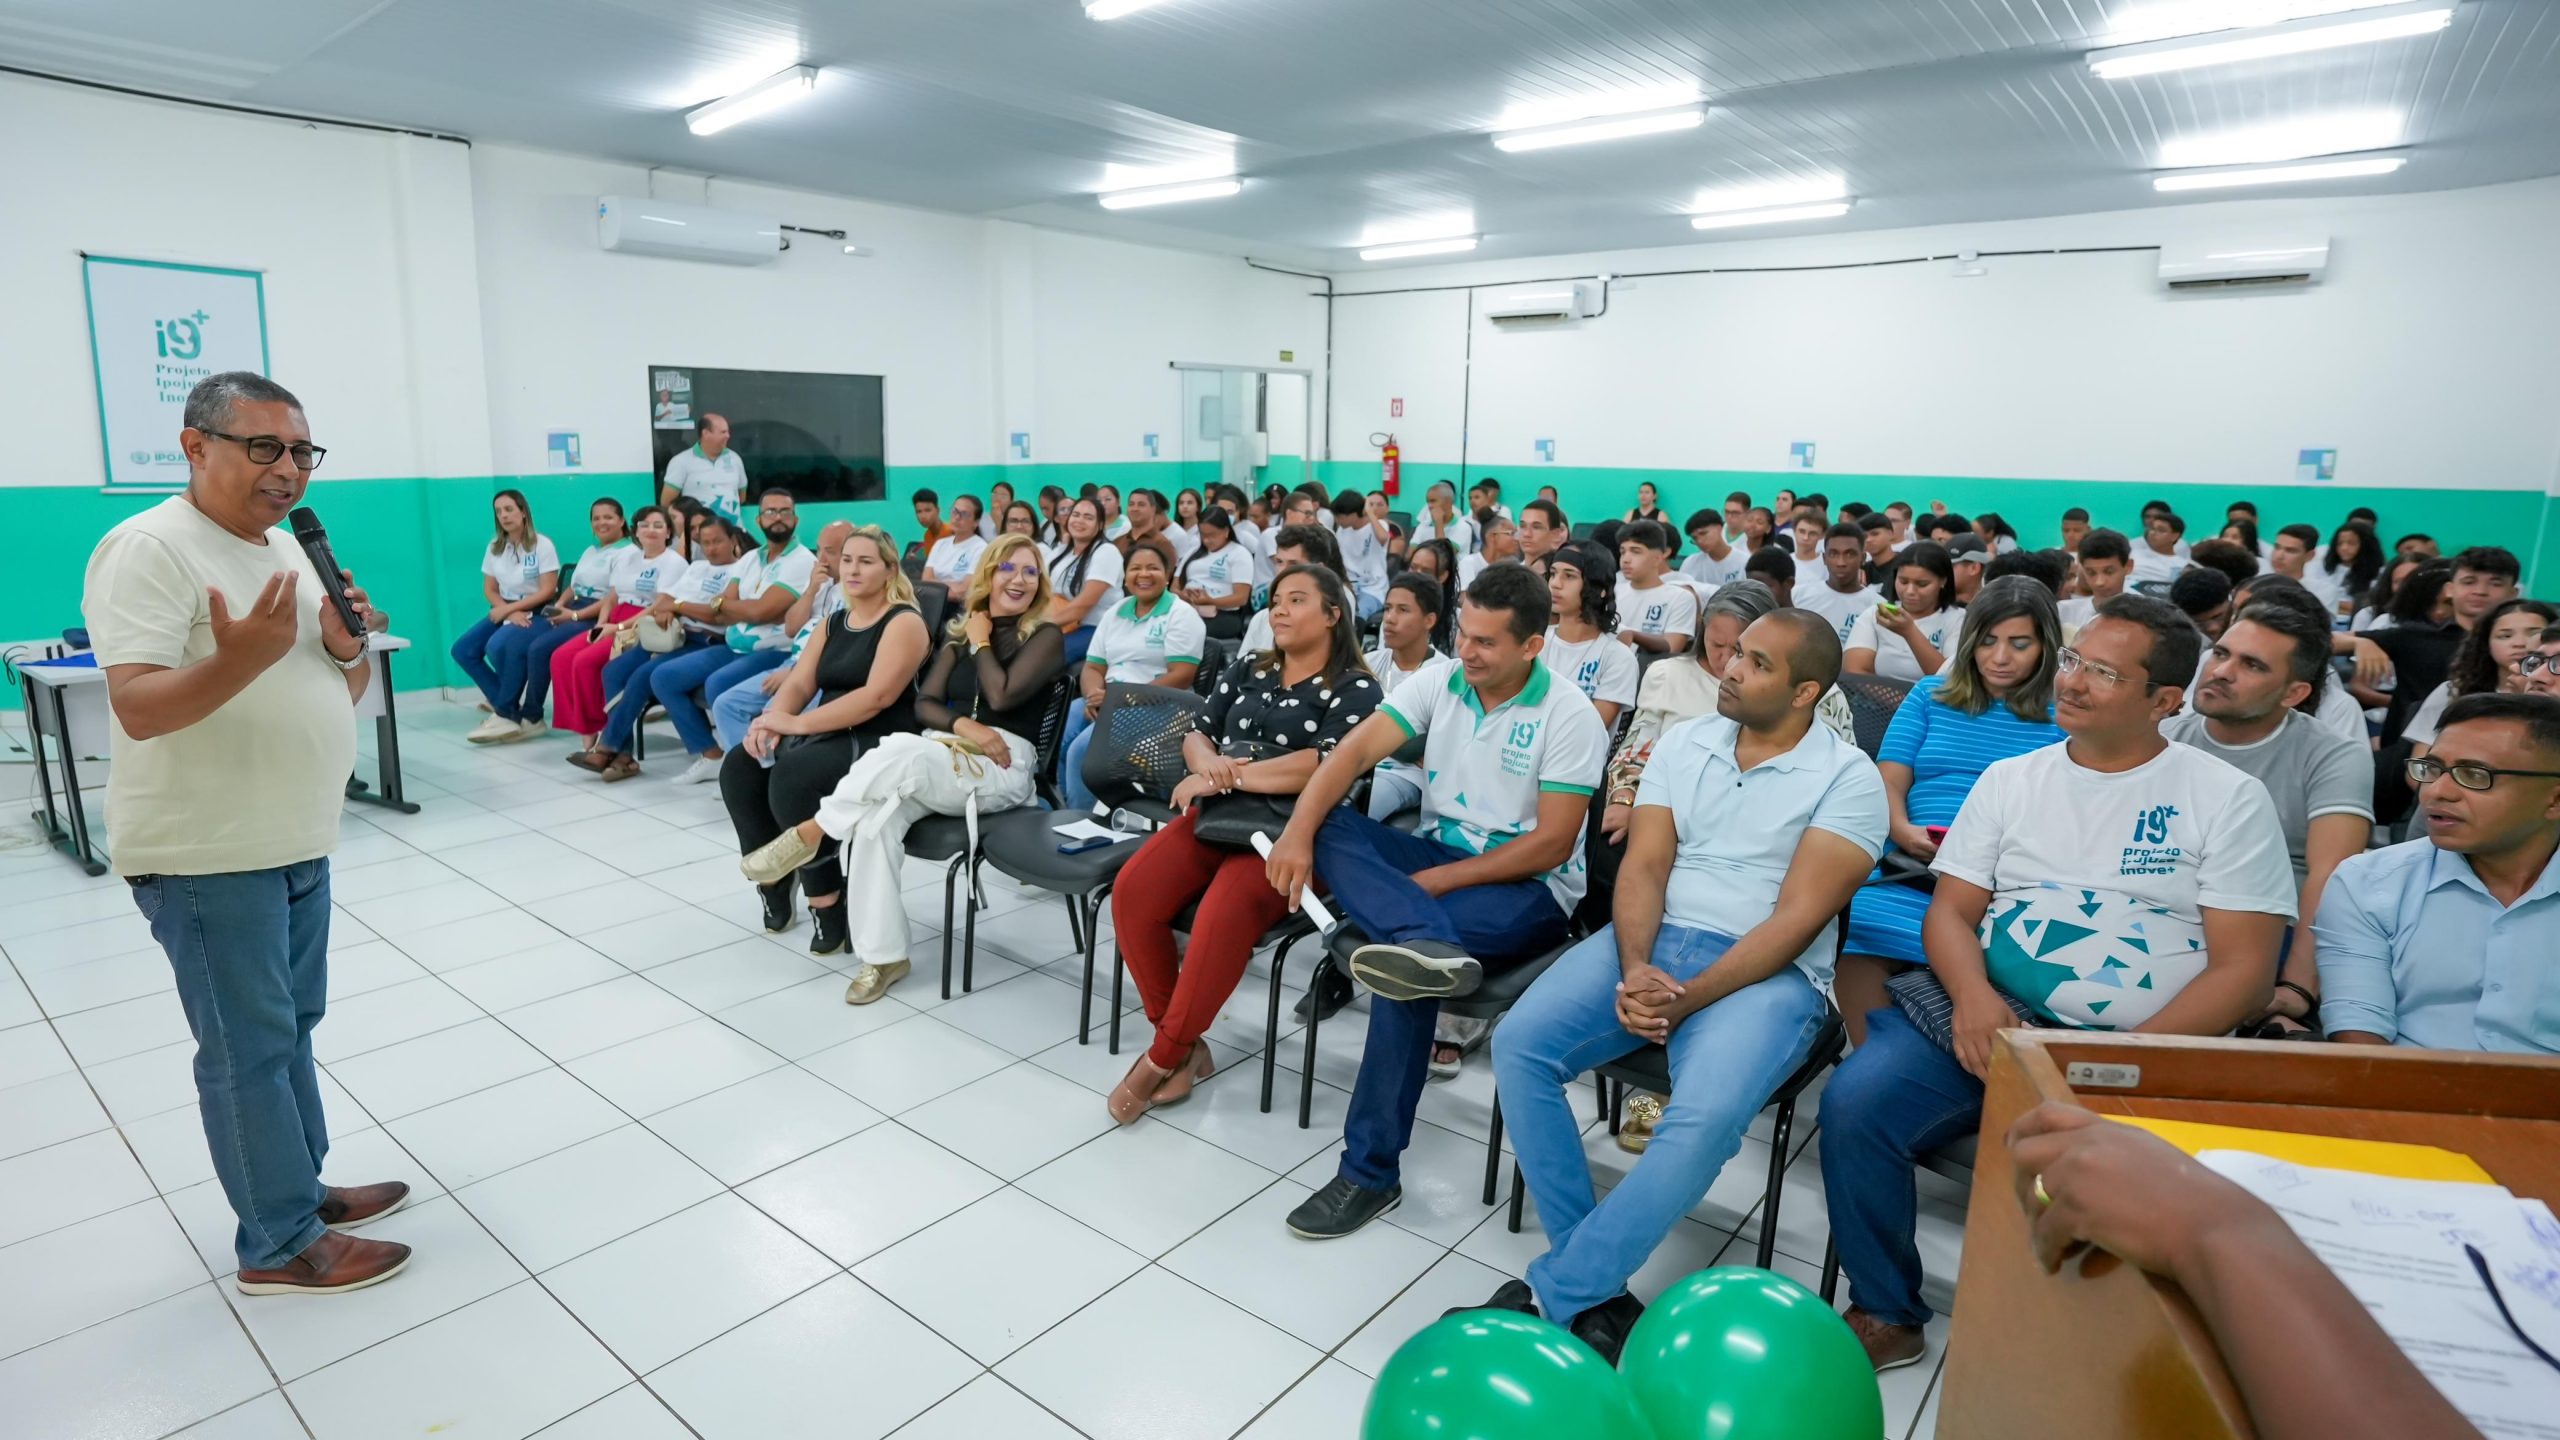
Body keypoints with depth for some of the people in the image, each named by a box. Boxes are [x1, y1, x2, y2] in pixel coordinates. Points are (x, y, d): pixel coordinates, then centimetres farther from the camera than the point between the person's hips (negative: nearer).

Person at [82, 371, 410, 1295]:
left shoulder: (290, 551, 10)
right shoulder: (149, 548, -15)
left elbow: (345, 694, 13)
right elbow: (137, 707, -23)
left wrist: (347, 646, -8)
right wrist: (242, 657, -40)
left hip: (298, 844, 8)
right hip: (209, 859, -8)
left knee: (293, 1027, 18)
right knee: (251, 1048, 1)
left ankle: (302, 1186, 33)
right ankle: (279, 1245, 13)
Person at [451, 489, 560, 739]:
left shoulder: (542, 545, -8)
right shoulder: (495, 547, 9)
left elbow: (547, 591, -13)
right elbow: (489, 590, 9)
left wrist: (509, 608, -18)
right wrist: (510, 612, -12)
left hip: (537, 613, -7)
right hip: (505, 611, 7)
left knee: (498, 647, -32)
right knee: (462, 650, -11)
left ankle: (505, 712, -14)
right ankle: (509, 711, -7)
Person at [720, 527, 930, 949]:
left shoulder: (904, 622, -8)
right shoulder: (832, 623, 17)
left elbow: (876, 697, -20)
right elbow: (798, 682, 8)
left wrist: (798, 724, -23)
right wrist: (771, 721, -14)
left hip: (878, 744, -8)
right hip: (826, 736, 8)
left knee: (792, 777, -30)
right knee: (738, 768, -12)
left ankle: (828, 903, -17)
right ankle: (772, 879, 2)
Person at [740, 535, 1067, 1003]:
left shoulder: (1045, 637, 2)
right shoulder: (959, 633, 19)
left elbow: (1001, 696, -13)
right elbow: (924, 703, 10)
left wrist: (981, 643, 2)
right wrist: (963, 725, -10)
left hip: (1003, 767, -5)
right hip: (942, 754, 5)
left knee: (900, 752, -35)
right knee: (876, 819, -27)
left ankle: (808, 833, -19)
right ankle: (883, 956, -20)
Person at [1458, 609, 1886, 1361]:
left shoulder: (1849, 778, -3)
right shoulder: (1683, 742, 10)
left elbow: (1797, 919, -11)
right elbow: (1643, 867, 3)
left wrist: (1685, 999, -20)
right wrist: (1634, 972, -16)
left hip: (1768, 971, -4)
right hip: (1649, 945, 4)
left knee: (1705, 1116, -33)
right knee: (1519, 1045, -20)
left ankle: (1551, 1296, -17)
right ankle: (1596, 1289, -10)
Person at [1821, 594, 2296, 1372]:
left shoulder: (2228, 799, 4)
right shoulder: (2010, 779, 13)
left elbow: (2242, 972, -3)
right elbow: (1950, 910, 10)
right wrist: (1972, 997, -13)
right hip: (1988, 1020, 3)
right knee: (1854, 1102, -22)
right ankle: (1886, 1314, 0)